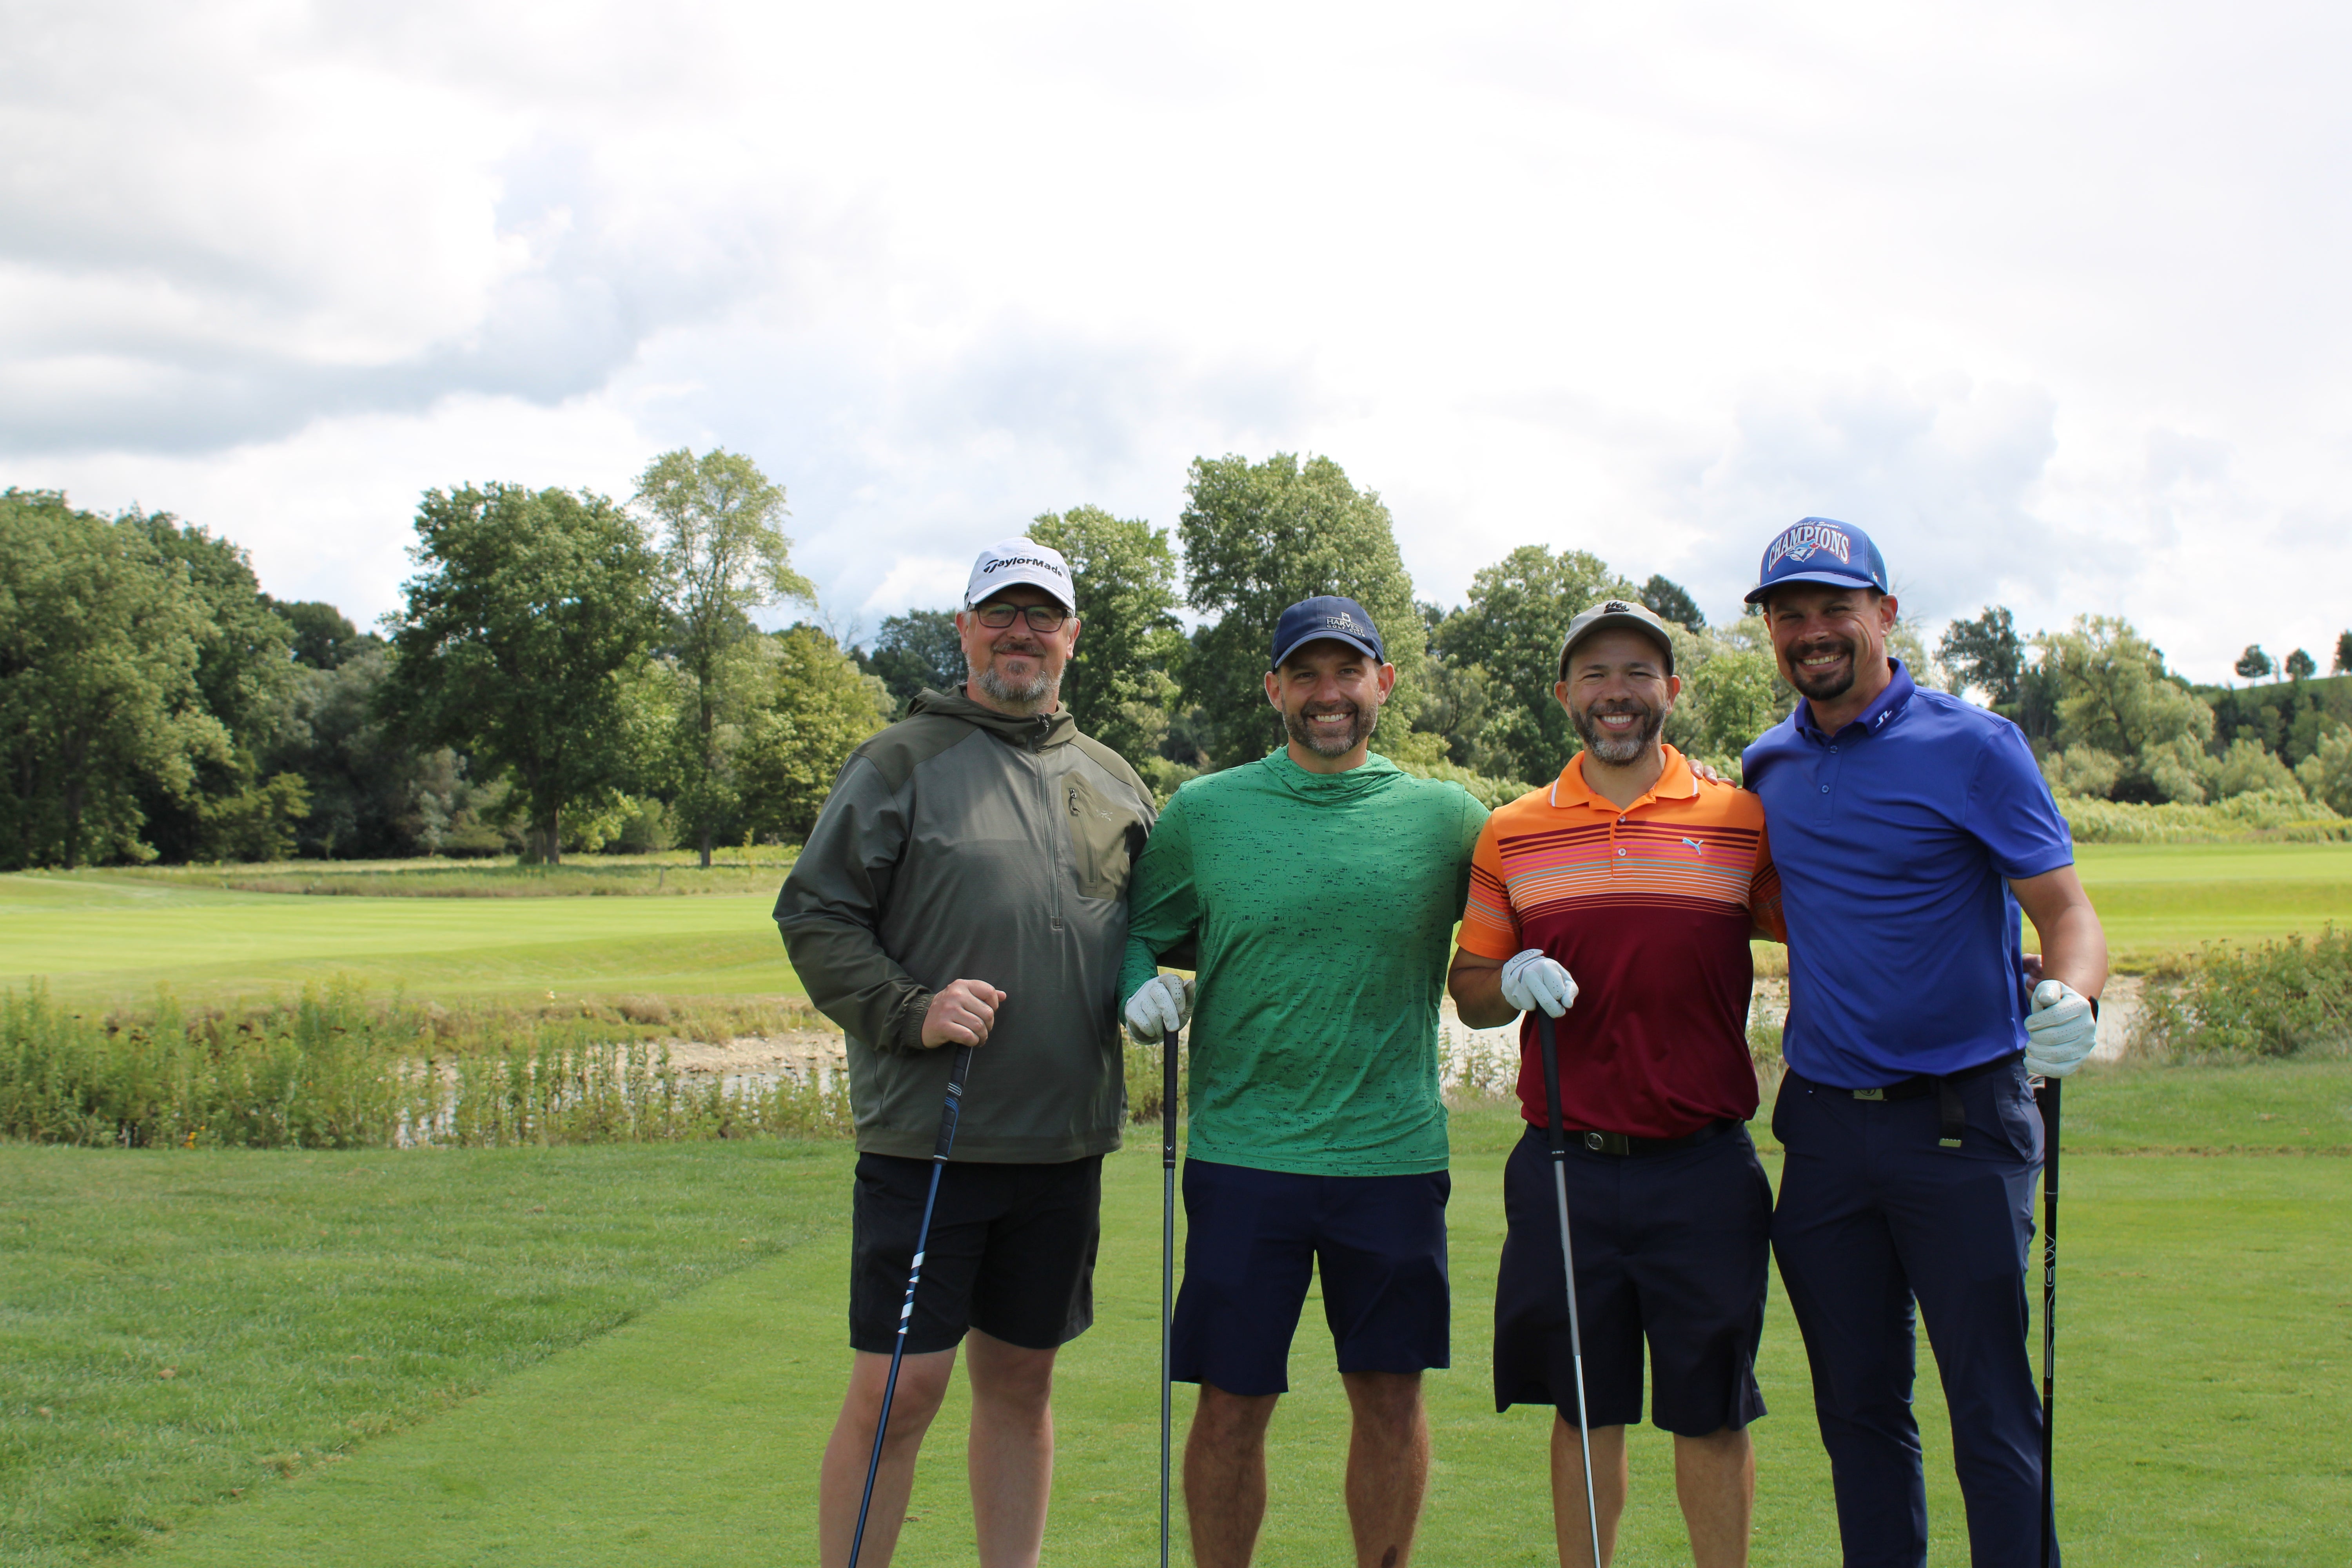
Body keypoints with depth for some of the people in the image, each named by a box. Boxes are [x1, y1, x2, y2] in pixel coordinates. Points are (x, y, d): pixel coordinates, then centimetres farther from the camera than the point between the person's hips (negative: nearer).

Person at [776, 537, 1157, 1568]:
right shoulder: (902, 761, -1)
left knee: (1021, 1378, 13)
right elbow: (813, 914, -3)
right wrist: (911, 1012, -15)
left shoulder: (1113, 783, 13)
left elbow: (1144, 927, 24)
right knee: (898, 1388, -4)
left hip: (1065, 1140, 5)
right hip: (926, 1134, -4)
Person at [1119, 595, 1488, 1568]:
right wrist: (1141, 985, -8)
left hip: (1394, 1155, 1)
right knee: (1231, 1404, 3)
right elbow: (1138, 930, 13)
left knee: (1391, 1396, 9)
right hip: (1243, 1152, -1)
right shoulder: (1203, 812, 4)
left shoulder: (1448, 817, 4)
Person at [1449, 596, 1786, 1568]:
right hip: (1565, 1161, 1)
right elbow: (1469, 990, 10)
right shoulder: (1511, 834, 7)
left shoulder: (1742, 822, 4)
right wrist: (1514, 982, -12)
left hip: (1703, 1165, -1)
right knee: (1584, 1408, 9)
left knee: (1712, 1408, 5)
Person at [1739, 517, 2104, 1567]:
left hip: (1960, 1120, -5)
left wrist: (2072, 997, -31)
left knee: (1992, 1411, -4)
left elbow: (2064, 909, -10)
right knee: (1858, 1408, 10)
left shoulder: (1973, 747, -5)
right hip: (1821, 1126, 5)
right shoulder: (1768, 768, 11)